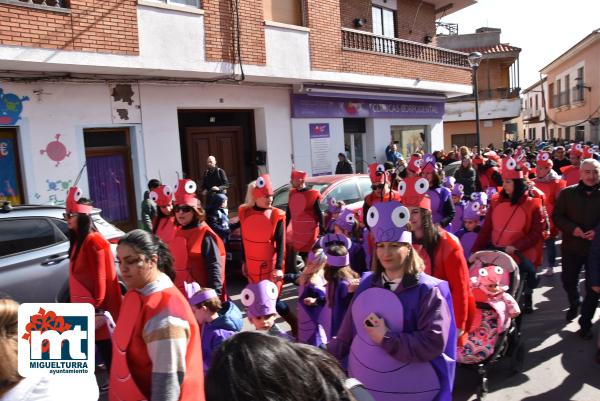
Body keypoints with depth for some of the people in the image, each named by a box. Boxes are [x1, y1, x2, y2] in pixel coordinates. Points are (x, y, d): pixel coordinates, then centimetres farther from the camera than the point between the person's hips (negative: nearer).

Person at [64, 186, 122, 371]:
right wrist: (76, 304, 19)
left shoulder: (94, 241, -18)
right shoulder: (78, 240, 11)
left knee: (107, 350, 0)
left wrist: (98, 308, -16)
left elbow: (101, 277, -19)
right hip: (84, 307, 9)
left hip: (97, 308, -9)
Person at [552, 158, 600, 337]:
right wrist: (572, 228, -18)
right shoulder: (567, 193, -3)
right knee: (568, 281, 13)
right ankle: (574, 304, 44)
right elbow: (557, 216, -2)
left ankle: (585, 322, 18)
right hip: (571, 247, 1)